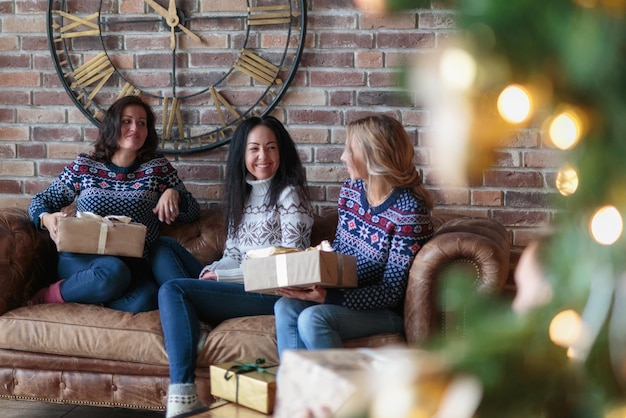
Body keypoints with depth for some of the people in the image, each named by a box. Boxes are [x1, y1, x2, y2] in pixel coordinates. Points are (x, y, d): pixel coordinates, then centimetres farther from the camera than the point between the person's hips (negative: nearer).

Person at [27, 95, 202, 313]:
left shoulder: (157, 166, 11)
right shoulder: (84, 165, 9)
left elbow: (193, 211, 12)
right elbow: (40, 201, 15)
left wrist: (173, 194, -10)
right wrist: (46, 218, -9)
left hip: (134, 265, 0)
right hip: (82, 261, 0)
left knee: (144, 300, -37)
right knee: (112, 273, -39)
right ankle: (47, 296, -19)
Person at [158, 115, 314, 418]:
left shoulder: (289, 194, -4)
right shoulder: (242, 193, 19)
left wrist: (222, 276, -10)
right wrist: (213, 272, -5)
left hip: (274, 292, -7)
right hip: (243, 288, 7)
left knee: (173, 290, -21)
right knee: (171, 291, -18)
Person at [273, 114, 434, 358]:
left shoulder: (408, 212, -20)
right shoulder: (351, 189, 3)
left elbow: (391, 292, -20)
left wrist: (328, 298, -29)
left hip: (387, 312, -7)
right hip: (344, 296, 7)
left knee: (312, 318, -29)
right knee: (286, 307, -19)